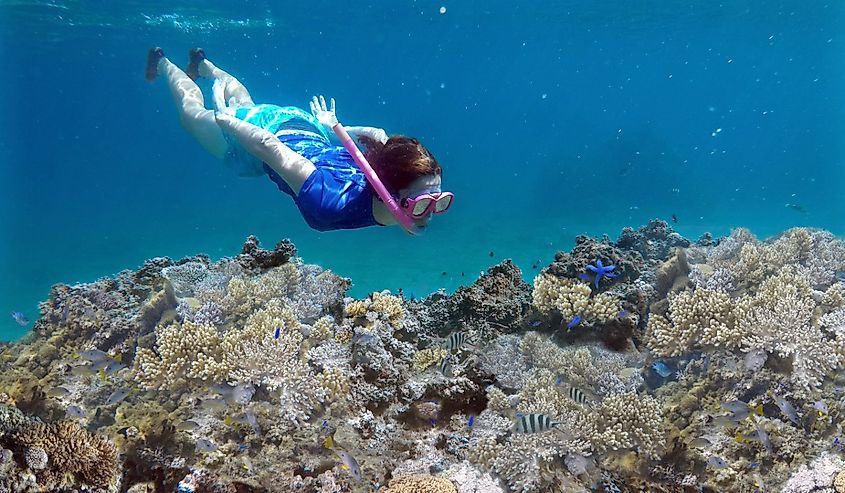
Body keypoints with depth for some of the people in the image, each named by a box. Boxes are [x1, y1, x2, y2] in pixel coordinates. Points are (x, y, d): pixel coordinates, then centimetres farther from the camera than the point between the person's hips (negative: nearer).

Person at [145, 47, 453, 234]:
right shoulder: (331, 203, -48)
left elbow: (378, 135, -9)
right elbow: (268, 145, -38)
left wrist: (335, 127, 8)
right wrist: (226, 119, -20)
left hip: (310, 130, 5)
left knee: (245, 107, 40)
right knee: (193, 112, 29)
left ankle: (202, 64, 67)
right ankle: (162, 63, 57)